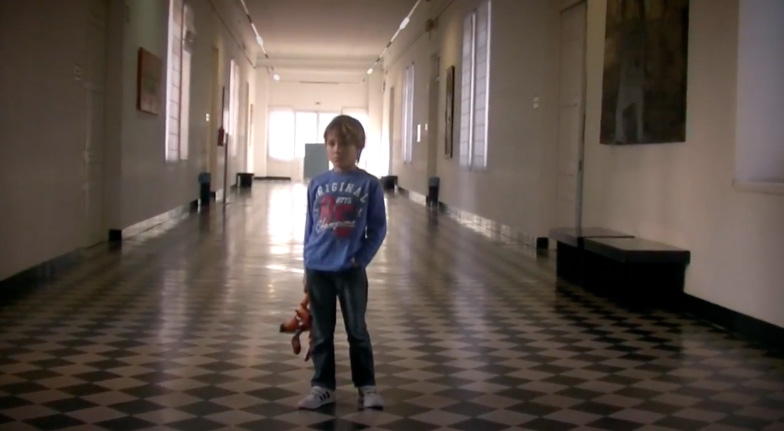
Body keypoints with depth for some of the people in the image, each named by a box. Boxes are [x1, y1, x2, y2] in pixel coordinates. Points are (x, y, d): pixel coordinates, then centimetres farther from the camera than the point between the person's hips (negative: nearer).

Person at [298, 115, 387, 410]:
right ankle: (322, 387, 21)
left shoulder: (369, 185, -5)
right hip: (318, 269, 3)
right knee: (321, 332, 11)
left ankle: (367, 386, 19)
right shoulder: (317, 184, 3)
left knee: (357, 330, 7)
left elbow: (378, 229, -2)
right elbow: (309, 226, 9)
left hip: (351, 270, -3)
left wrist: (361, 259, -10)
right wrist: (307, 266, 7)